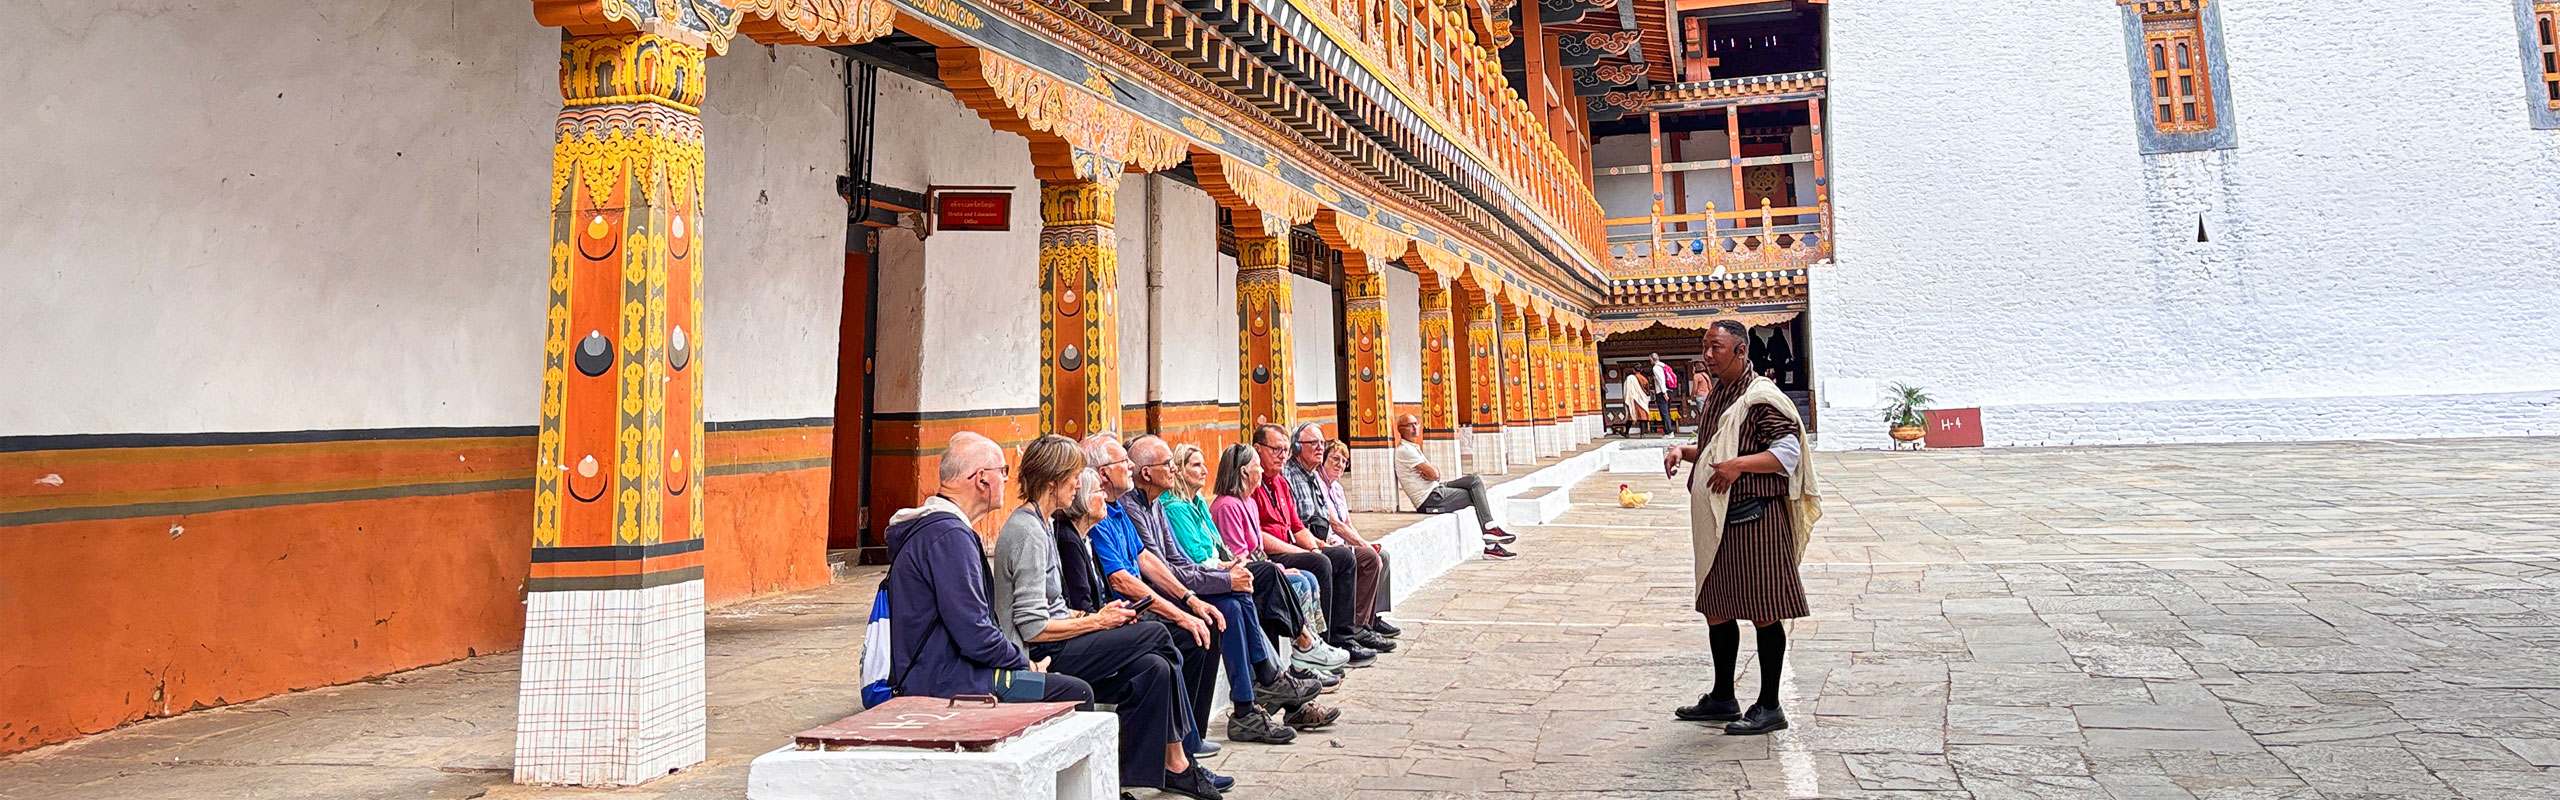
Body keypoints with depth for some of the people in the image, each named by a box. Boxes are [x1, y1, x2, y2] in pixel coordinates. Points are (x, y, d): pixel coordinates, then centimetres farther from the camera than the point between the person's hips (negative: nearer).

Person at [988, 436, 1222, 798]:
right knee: (1156, 635, -13)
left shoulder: (1041, 523, 15)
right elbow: (1033, 629, -22)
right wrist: (1096, 621, -11)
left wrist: (1088, 616, 3)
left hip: (1056, 646, 10)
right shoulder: (1028, 533, -17)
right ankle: (1177, 763, -2)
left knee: (1153, 667, -7)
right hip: (1041, 657, -9)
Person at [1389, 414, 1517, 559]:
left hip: (1436, 488, 9)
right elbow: (1433, 474, -19)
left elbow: (1435, 473, 11)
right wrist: (1435, 471, 3)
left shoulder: (1413, 447, 18)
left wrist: (1434, 471, -11)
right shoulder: (1404, 450, -14)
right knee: (1477, 496, -4)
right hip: (1430, 499, -9)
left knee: (1475, 481, 3)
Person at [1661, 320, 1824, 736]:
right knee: (1716, 608, 14)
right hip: (1715, 518, 9)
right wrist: (1683, 451, 8)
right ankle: (1722, 698, 27)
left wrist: (1740, 464, -29)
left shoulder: (1763, 398, -12)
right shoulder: (1716, 397, 15)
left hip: (1753, 518, -9)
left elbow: (1789, 451, -19)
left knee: (1762, 612, 0)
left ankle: (1769, 707, 10)